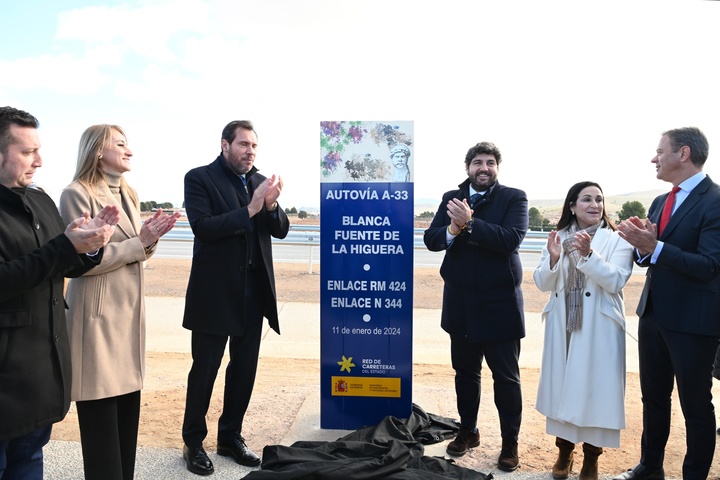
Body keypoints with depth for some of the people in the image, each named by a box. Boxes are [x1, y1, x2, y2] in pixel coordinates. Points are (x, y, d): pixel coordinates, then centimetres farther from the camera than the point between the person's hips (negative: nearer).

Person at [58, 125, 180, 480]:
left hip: (130, 310, 7)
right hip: (98, 314, -7)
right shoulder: (77, 194, -10)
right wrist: (140, 243, -14)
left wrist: (150, 239, -4)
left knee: (128, 410, 10)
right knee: (101, 416, 2)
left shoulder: (128, 195, 15)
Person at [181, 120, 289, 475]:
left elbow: (281, 230, 6)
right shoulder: (200, 178, -5)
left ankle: (231, 437, 30)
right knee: (204, 369, 7)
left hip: (254, 290, 5)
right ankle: (193, 442, 25)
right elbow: (203, 227, -18)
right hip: (215, 290, -5)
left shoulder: (259, 181, 10)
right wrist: (249, 210, -23)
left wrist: (271, 206, -14)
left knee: (245, 367, 13)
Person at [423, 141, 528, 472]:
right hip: (460, 303, 4)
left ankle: (510, 442, 25)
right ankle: (468, 431, 37)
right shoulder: (451, 198, 6)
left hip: (500, 304, -3)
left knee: (506, 377, 7)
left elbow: (512, 238, -21)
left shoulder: (514, 198, -4)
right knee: (465, 372, 17)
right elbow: (431, 239, -3)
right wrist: (452, 229, -24)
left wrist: (469, 223, -29)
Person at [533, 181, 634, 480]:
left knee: (594, 386, 4)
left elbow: (616, 281, -14)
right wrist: (553, 258, -16)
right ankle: (565, 450, 28)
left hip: (599, 328, -3)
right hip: (562, 325, 3)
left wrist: (588, 254, -27)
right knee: (562, 384, 10)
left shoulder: (617, 240, -3)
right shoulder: (559, 238, 6)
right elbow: (543, 284, 3)